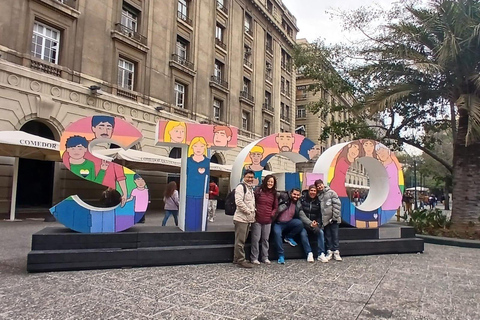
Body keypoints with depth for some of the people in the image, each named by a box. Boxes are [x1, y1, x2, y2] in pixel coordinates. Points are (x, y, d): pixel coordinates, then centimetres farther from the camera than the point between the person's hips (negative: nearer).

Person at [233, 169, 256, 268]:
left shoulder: (251, 188, 20)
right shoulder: (241, 186, -10)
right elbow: (239, 201, -21)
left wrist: (253, 212, 12)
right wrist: (248, 211, -15)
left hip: (248, 219, 9)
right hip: (241, 218, -9)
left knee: (242, 240, 15)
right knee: (240, 240, -4)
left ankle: (237, 259, 23)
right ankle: (240, 260, 3)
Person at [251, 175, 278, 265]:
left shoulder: (274, 194, 9)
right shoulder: (259, 191, -3)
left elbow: (276, 207, 16)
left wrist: (272, 214, 1)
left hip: (268, 220, 4)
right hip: (257, 219, -4)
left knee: (265, 239, 13)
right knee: (256, 239, 2)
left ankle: (265, 257, 24)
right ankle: (254, 258, 12)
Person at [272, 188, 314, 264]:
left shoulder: (298, 205, 7)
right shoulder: (283, 198, -4)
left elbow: (298, 218, 10)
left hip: (289, 223, 3)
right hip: (278, 223, -3)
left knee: (300, 223, -26)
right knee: (277, 233, -33)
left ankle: (288, 237, -1)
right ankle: (281, 256, -21)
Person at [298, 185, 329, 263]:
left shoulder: (318, 202, 8)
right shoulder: (302, 199, -2)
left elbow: (319, 215, 9)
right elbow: (300, 213, -11)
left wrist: (317, 223, -10)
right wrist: (310, 223, -20)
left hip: (315, 223, 3)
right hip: (304, 223, -3)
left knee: (321, 232, -23)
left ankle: (321, 254, -19)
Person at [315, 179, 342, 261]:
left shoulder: (331, 192, -1)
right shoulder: (318, 196, 9)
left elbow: (337, 205, -7)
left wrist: (334, 217, -12)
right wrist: (321, 220, -3)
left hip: (333, 219, -3)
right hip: (325, 220, 3)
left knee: (335, 235, 2)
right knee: (328, 236, 7)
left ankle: (336, 252, 7)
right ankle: (329, 251, 13)